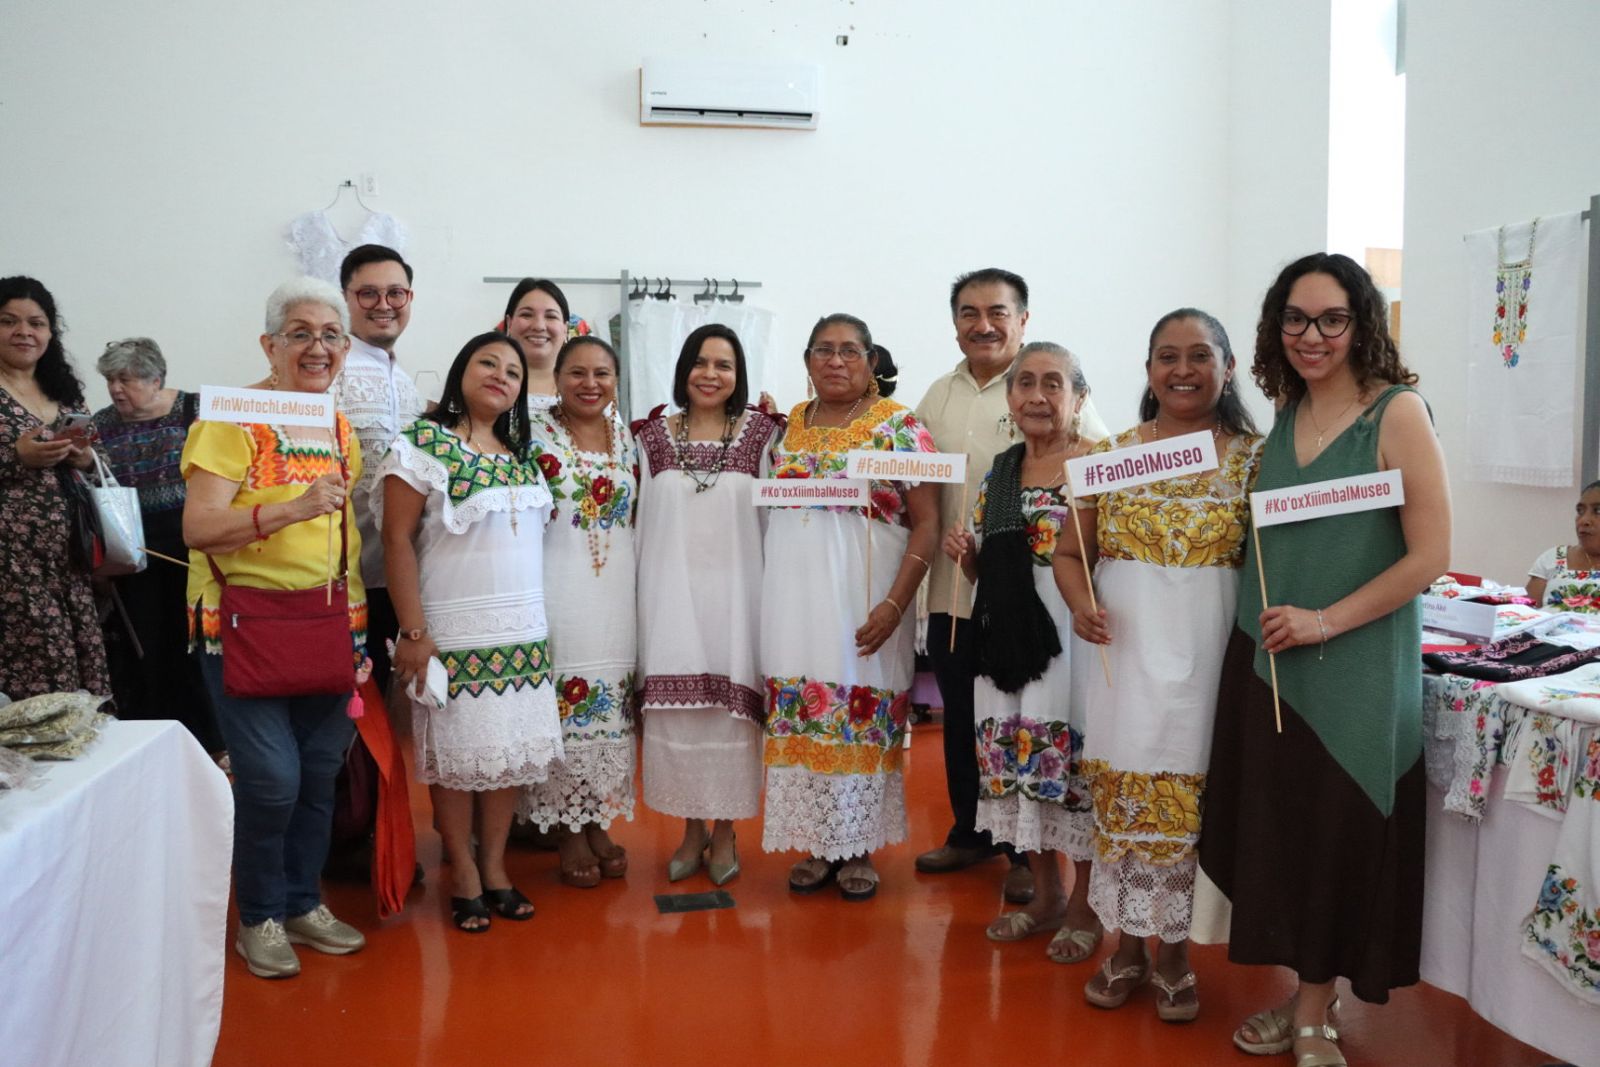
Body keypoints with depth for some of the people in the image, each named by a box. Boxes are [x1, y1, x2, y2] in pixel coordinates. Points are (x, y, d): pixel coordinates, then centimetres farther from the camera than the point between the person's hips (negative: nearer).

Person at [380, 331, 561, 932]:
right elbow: (397, 540, -10)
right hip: (454, 635, -5)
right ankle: (464, 877, 17)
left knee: (511, 750, 8)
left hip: (524, 634, 5)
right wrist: (413, 632, -14)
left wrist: (538, 621, 10)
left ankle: (495, 868, 23)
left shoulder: (522, 455, 12)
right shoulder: (422, 443, -5)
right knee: (457, 753, 2)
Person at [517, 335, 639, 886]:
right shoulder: (535, 433, -4)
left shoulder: (627, 436, 10)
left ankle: (599, 820, 22)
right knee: (562, 700, -1)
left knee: (612, 702, 9)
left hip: (616, 588, 5)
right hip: (559, 587, -4)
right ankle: (568, 829, 12)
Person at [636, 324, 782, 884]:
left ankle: (724, 831, 19)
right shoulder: (654, 434, 7)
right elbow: (643, 519, 9)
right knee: (677, 710, 5)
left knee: (732, 708, 3)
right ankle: (691, 828, 21)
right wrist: (646, 597, 6)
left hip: (734, 590, -1)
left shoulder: (761, 432, 1)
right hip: (673, 591, 2)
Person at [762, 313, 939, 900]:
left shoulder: (899, 426, -5)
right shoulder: (790, 425, 10)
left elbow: (926, 523, -8)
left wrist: (894, 604, -15)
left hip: (862, 598, -4)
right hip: (793, 597, 4)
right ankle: (815, 845, 21)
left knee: (862, 715, 2)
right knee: (799, 716, 6)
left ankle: (858, 848, 19)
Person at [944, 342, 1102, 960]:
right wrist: (965, 554, 0)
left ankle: (1085, 905, 20)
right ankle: (1045, 895, 29)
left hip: (1070, 636, -6)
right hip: (1008, 634, 6)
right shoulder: (999, 471, 13)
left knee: (1075, 759, 0)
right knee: (1019, 760, 12)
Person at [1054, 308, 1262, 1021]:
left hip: (1205, 649, -1)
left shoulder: (1253, 456, 1)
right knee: (1121, 796, 6)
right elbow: (1071, 553, 9)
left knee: (1187, 798, 4)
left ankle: (1174, 950, 23)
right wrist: (1082, 604, -9)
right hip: (1122, 646, 1)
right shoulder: (1109, 453, 5)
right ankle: (1128, 944, 24)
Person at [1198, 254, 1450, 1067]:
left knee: (1335, 839, 5)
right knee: (1277, 829, 10)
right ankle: (1301, 995, 28)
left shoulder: (1397, 413, -9)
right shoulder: (1286, 415, 9)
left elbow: (1430, 555, -12)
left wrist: (1324, 620, -16)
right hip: (1266, 658, 5)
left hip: (1353, 668, -5)